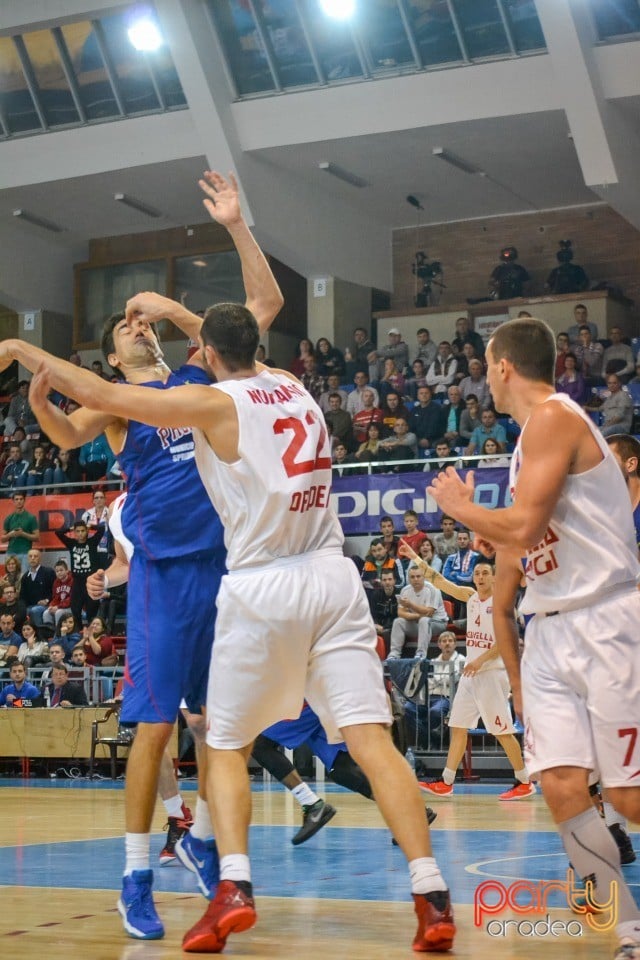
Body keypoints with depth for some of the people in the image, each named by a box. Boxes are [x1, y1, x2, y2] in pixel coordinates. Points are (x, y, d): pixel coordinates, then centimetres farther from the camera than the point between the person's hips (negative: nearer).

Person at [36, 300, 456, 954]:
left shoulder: (212, 402, -2)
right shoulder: (292, 385, 15)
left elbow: (102, 396, 0)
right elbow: (249, 365, 40)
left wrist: (43, 364, 20)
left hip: (261, 587, -4)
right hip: (332, 577, 4)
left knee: (226, 747, 12)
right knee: (370, 738, -3)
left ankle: (233, 886, -7)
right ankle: (431, 896, -13)